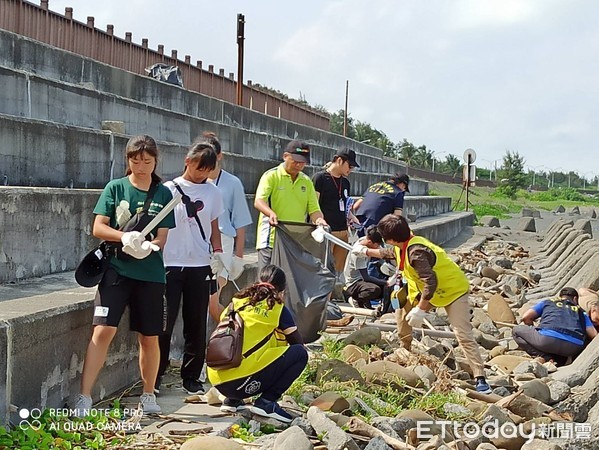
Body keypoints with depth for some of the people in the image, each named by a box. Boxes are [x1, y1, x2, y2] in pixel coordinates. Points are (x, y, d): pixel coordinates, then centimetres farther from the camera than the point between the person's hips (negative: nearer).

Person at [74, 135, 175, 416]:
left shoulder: (163, 194, 5)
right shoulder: (115, 188, 3)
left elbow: (161, 237, 1)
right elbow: (98, 228, -3)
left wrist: (148, 246, -22)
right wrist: (125, 237, -21)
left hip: (150, 273, 2)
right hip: (116, 269, -2)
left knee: (149, 337, 9)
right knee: (103, 330, -13)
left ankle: (148, 395, 27)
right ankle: (84, 398, -8)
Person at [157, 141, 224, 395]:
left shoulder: (212, 192, 9)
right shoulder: (169, 189, 1)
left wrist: (217, 253, 3)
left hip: (200, 265, 2)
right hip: (170, 263, -2)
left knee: (197, 324, 6)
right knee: (164, 322, -1)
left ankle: (191, 377, 16)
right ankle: (156, 374, 12)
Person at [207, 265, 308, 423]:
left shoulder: (237, 301, 19)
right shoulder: (277, 308, 5)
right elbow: (298, 343, 14)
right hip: (242, 382, -7)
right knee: (300, 353, 4)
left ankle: (231, 401, 19)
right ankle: (266, 402, -3)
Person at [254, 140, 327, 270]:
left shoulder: (307, 181, 15)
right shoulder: (271, 176, -2)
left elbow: (314, 209, 11)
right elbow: (259, 201, -15)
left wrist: (319, 219, -13)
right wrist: (271, 213, -36)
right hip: (271, 240, -5)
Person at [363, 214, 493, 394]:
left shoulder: (416, 252, -32)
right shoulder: (404, 246, -2)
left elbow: (431, 282, -35)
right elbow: (389, 253, 22)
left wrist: (420, 310, -31)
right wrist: (366, 251, 28)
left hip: (454, 290, -10)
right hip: (431, 290, 10)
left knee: (464, 335, -17)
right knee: (402, 310, 13)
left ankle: (480, 379, -19)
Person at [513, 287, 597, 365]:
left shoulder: (547, 302, 28)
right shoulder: (581, 311, 31)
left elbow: (526, 317, 17)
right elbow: (594, 335, 18)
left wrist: (534, 331, 35)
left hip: (548, 339, -3)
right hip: (574, 347, 3)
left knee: (516, 330, 20)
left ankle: (546, 358, 3)